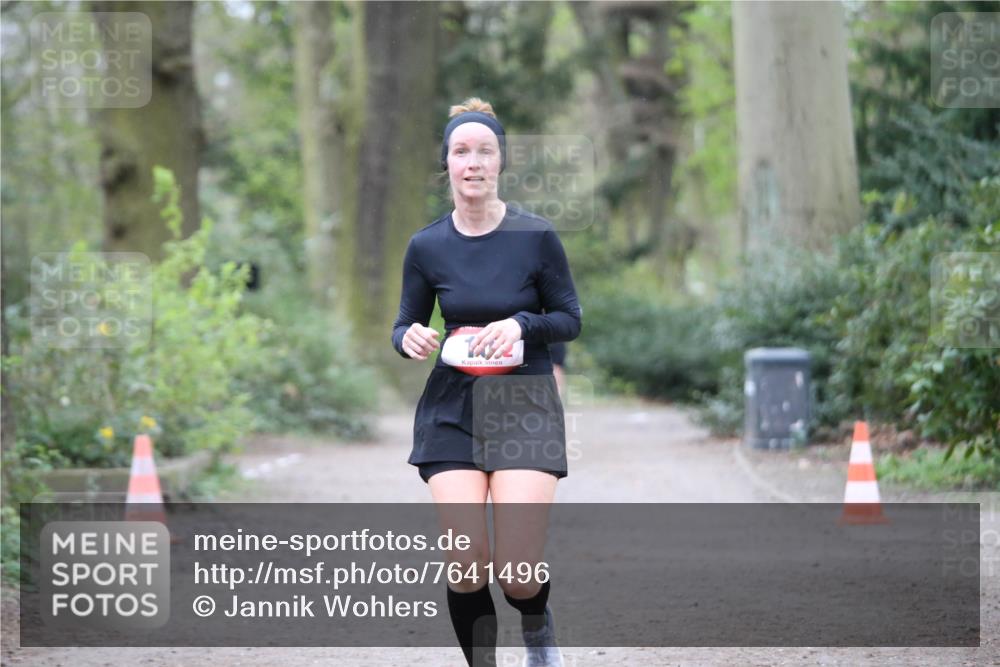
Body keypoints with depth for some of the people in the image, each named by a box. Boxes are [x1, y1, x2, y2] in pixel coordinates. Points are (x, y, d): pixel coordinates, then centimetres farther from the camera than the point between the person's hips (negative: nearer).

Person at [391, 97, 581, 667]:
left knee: (517, 570, -12)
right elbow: (405, 325, 10)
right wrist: (410, 338, -14)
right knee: (467, 565, -10)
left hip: (526, 406, -2)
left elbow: (570, 320, 2)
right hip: (452, 411, 2)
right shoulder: (427, 246, 0)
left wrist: (522, 325, -18)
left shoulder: (536, 236, -6)